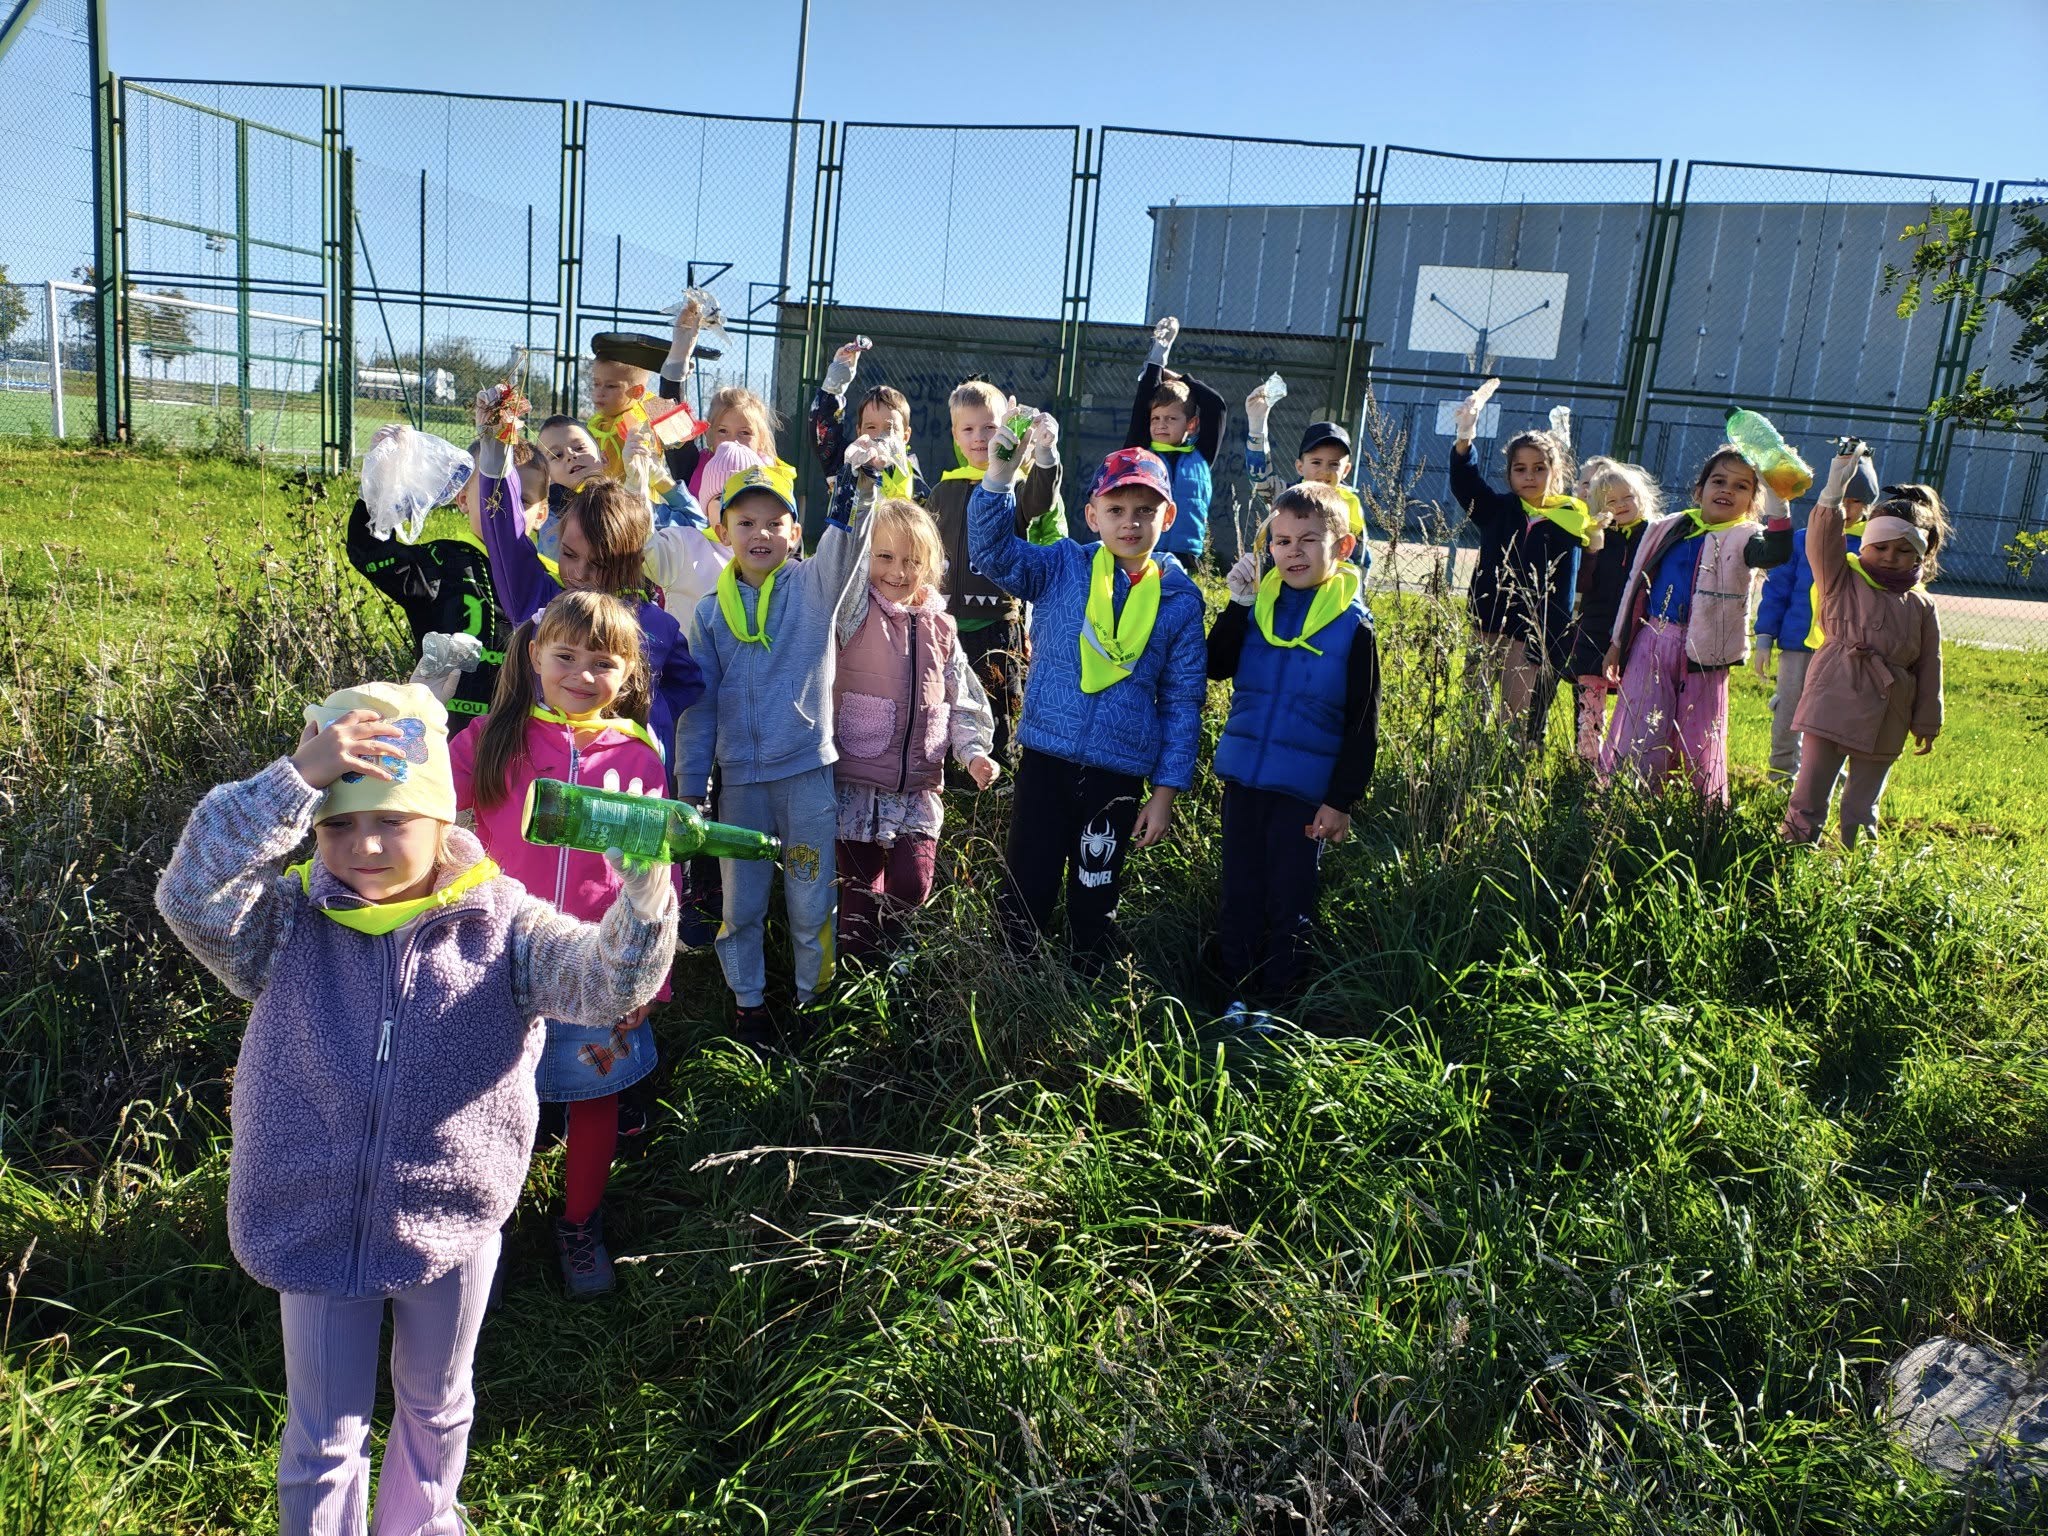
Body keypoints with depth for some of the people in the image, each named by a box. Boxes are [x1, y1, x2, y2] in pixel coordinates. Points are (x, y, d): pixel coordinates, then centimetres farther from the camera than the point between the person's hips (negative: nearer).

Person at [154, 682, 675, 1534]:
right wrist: (292, 781, -37)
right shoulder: (286, 926, -11)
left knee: (437, 1406, 27)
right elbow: (189, 897, -29)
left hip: (450, 1225, 1)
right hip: (316, 1228, -1)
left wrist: (643, 885, -46)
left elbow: (609, 981, -27)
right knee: (323, 1439, 17)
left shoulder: (500, 923, -14)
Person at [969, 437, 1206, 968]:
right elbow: (993, 549, -13)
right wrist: (1001, 470, -27)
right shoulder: (1061, 567, 0)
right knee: (1023, 893, 6)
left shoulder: (1179, 599, 0)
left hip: (1119, 773, 0)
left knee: (1095, 900, 14)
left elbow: (1183, 701, 2)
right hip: (1046, 758, 0)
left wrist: (1166, 790, 0)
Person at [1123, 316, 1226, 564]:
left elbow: (1217, 407, 9)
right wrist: (1154, 366, 10)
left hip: (1184, 559, 1)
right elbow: (1141, 407, 1)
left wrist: (1178, 377, 17)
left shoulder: (1200, 457, 9)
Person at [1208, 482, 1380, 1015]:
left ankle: (1275, 1001, 21)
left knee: (1290, 902, 7)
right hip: (1244, 778, 4)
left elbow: (1362, 725, -6)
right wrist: (1237, 604, -13)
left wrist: (1341, 801, -9)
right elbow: (1214, 668, -5)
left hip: (1305, 789, -3)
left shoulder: (1353, 625, -6)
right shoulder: (1257, 605, 3)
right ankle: (1240, 992, 26)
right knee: (1239, 894, 12)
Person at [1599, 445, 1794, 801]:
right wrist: (1617, 642, 14)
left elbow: (1776, 553, -25)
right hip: (1651, 646, 2)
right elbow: (1636, 585, 15)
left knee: (1699, 750, 4)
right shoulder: (1669, 529, 10)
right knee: (1640, 742, 1)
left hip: (1704, 654, -2)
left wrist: (1775, 495, -34)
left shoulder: (1744, 538, 0)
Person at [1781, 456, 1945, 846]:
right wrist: (1834, 491, -24)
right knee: (1810, 791, -2)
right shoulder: (1843, 580, 4)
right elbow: (1822, 541, -13)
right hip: (1831, 706, -2)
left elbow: (1929, 669, 11)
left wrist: (1927, 724, 12)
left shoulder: (1922, 606, 9)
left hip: (1886, 719, 3)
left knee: (1862, 803, 11)